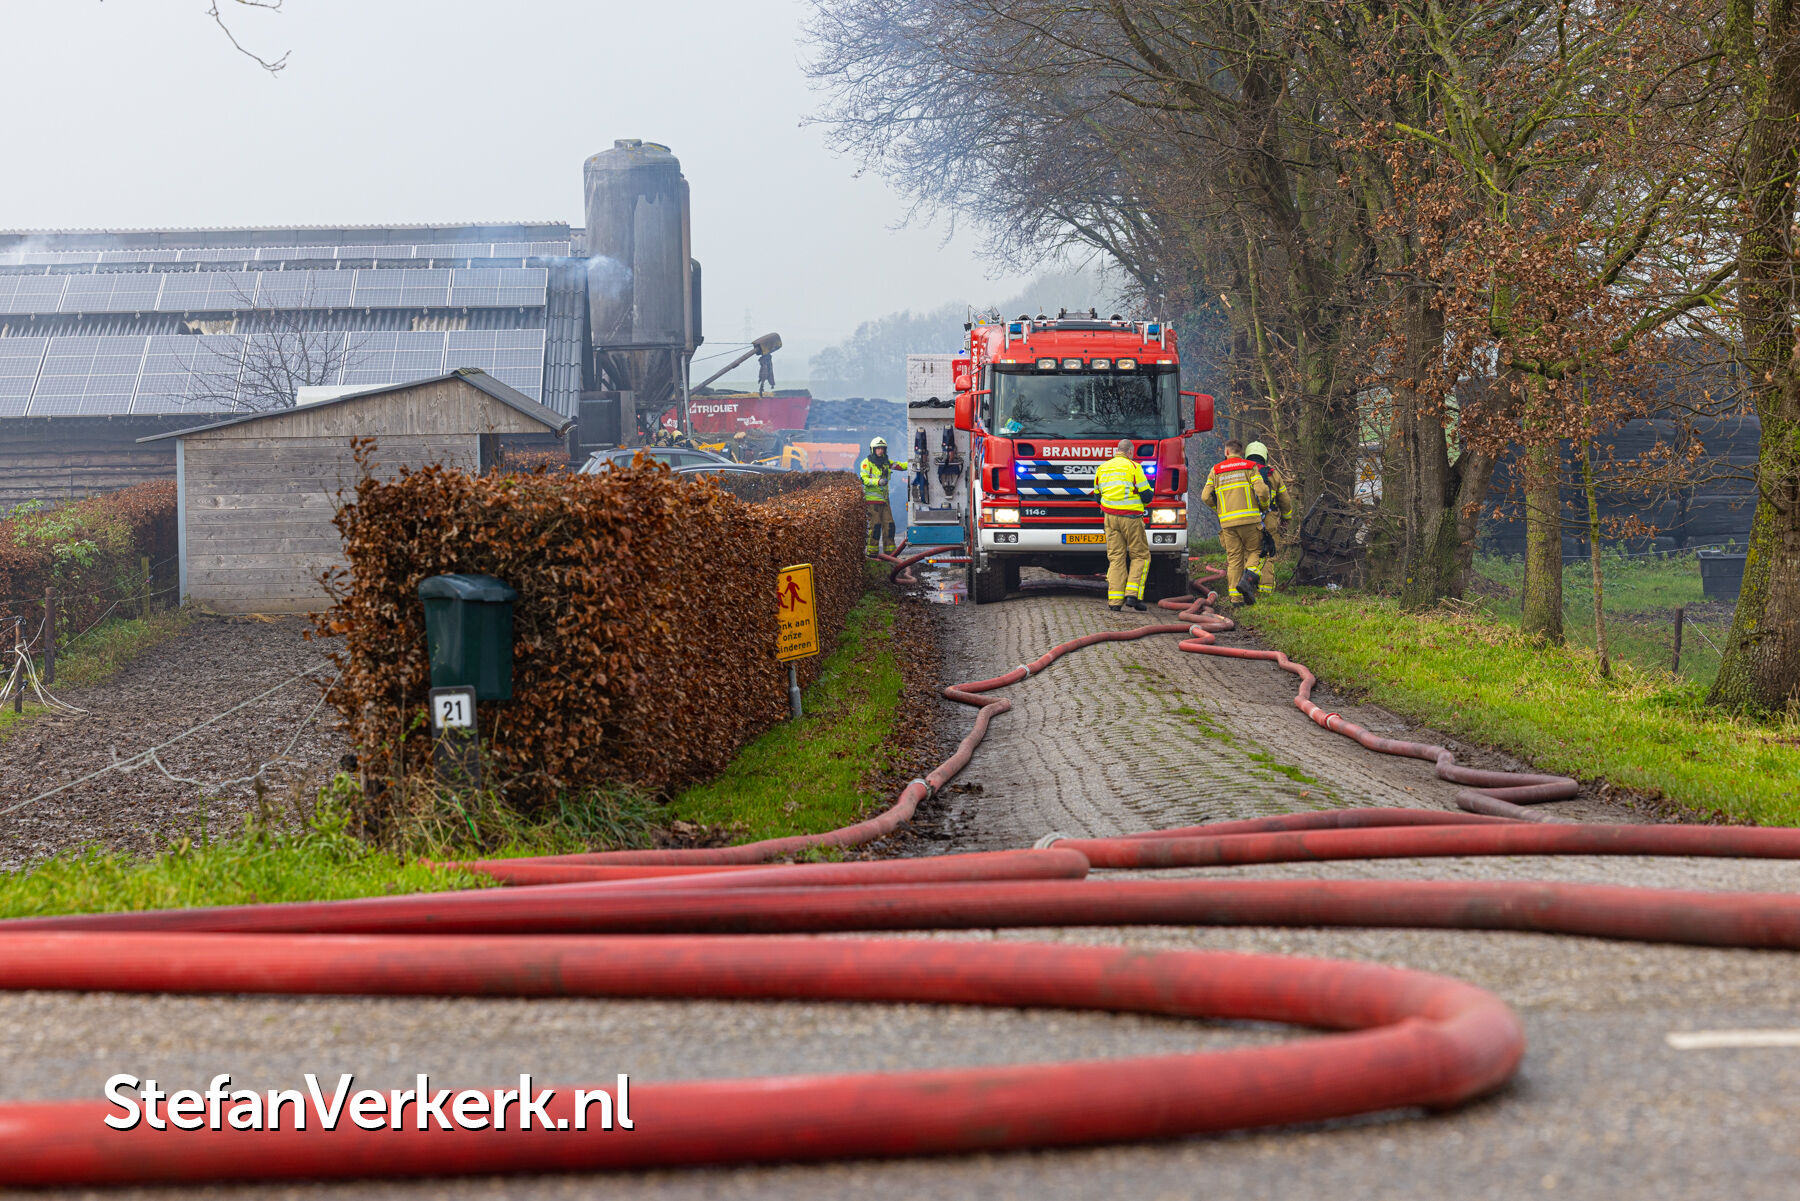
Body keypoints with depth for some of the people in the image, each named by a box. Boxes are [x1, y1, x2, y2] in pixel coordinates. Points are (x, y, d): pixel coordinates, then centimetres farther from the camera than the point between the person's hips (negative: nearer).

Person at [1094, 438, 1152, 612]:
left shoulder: (1102, 468, 11)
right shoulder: (1133, 467, -6)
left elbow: (1097, 495, 18)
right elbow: (1146, 495, -7)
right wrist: (1140, 500, 16)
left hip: (1110, 517, 5)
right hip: (1131, 518, -5)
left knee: (1115, 557, 6)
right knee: (1140, 556, 6)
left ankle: (1114, 599, -2)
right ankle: (1133, 594, -7)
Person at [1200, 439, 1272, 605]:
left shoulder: (1216, 470, 11)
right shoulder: (1250, 467, 5)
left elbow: (1206, 497, 5)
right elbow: (1262, 491, -7)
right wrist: (1264, 507, 13)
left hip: (1227, 521, 2)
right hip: (1249, 518, -2)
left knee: (1233, 558, 5)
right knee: (1253, 552, 10)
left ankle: (1236, 597, -1)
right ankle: (1248, 579, -17)